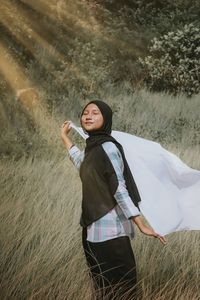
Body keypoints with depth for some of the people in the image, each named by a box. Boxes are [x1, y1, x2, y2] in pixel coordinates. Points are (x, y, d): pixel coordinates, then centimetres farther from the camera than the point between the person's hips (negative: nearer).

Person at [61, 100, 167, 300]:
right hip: (94, 230, 9)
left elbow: (119, 189, -16)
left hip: (109, 231, -9)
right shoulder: (92, 147, 12)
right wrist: (65, 137, 45)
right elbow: (81, 164, 37)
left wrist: (141, 225, -20)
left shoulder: (107, 147, -12)